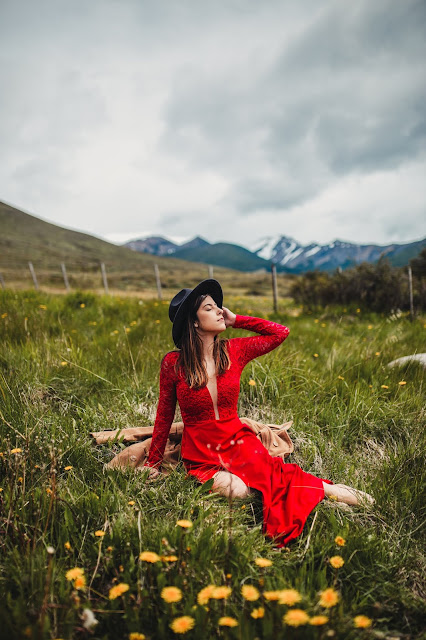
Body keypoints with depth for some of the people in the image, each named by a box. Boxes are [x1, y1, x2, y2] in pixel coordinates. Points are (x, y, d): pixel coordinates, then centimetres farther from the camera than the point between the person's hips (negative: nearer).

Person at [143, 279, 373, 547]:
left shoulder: (233, 351, -2)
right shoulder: (173, 363, -9)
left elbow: (281, 332, 4)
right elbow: (165, 415, 2)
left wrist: (236, 320, -2)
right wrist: (153, 462, 9)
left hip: (239, 442, 2)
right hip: (200, 455, -2)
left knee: (269, 475, -27)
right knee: (235, 489, -33)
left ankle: (324, 489, -7)